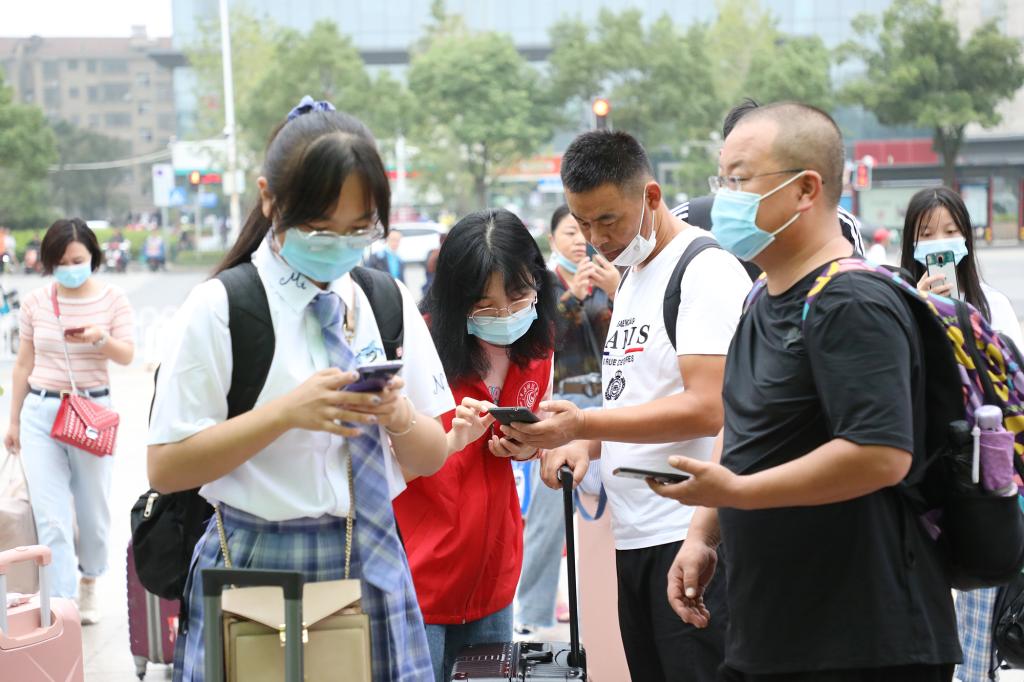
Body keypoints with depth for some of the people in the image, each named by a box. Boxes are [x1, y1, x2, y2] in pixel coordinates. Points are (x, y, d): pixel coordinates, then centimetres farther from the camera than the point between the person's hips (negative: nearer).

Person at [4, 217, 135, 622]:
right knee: (50, 516, -5)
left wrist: (101, 338, -27)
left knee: (93, 509, 11)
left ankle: (89, 582, 35)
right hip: (40, 412, 1)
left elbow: (127, 356, -6)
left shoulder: (113, 299, -1)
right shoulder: (34, 303, 3)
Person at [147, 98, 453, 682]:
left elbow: (431, 459, 10)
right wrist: (287, 412, -21)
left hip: (373, 565, 4)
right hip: (258, 568, -4)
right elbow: (166, 469, -11)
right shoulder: (219, 309, -7)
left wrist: (399, 415, -12)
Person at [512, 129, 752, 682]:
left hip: (690, 536, -9)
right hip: (635, 534, 9)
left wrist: (582, 423, -24)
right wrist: (585, 444, 4)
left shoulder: (707, 270, -11)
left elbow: (706, 409, -20)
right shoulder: (633, 278, 19)